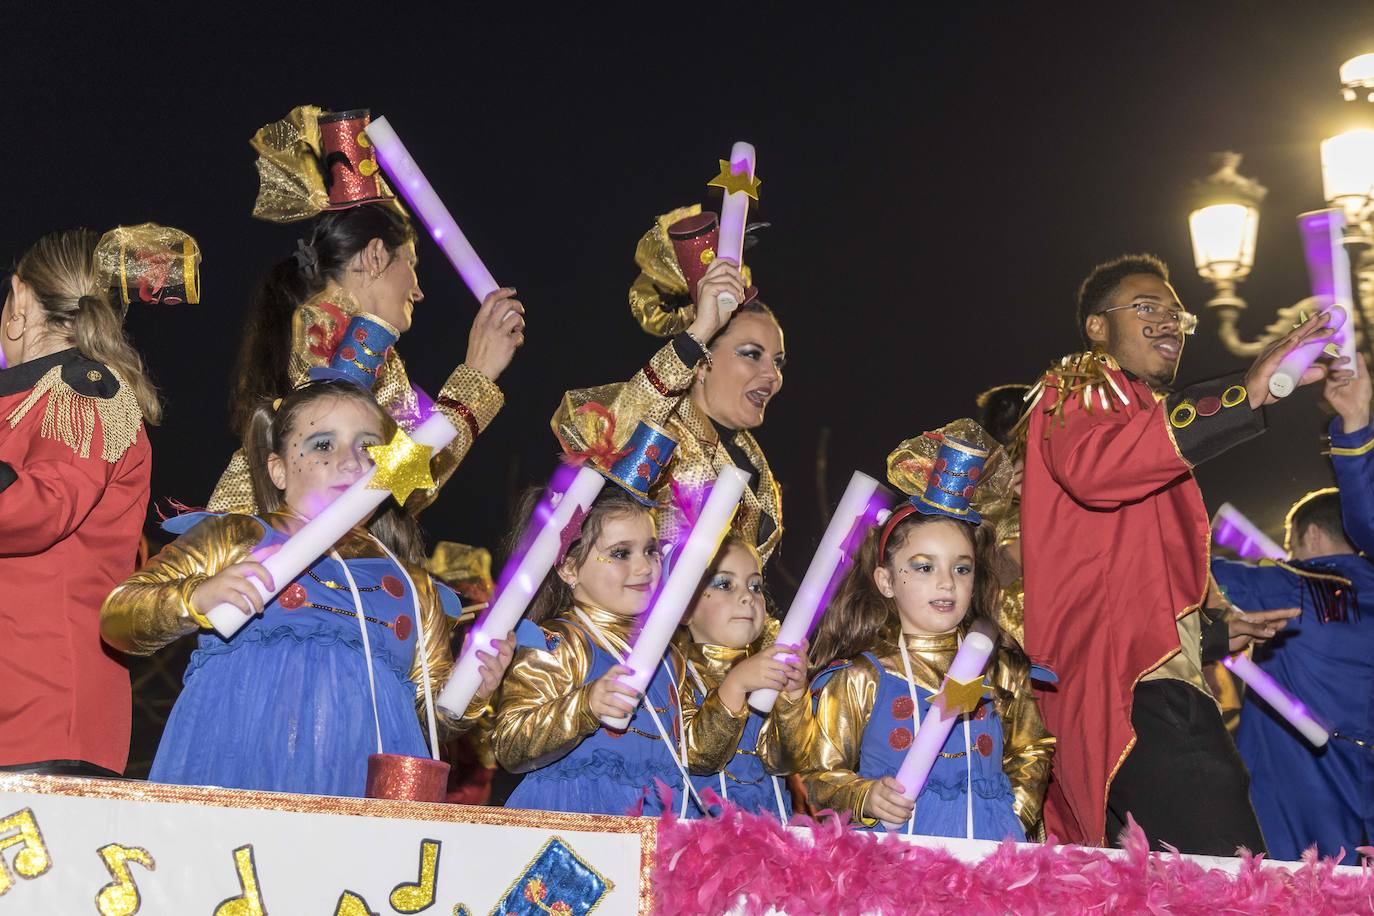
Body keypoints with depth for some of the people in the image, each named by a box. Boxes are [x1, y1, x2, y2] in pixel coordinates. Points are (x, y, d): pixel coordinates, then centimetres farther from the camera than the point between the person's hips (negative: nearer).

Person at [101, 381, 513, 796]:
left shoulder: (412, 586, 22)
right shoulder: (232, 540, 11)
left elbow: (439, 707, 27)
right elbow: (115, 617, 4)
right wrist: (196, 599, -13)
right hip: (233, 781, -3)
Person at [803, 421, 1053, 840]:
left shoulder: (1001, 672, 13)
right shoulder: (859, 679, 3)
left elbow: (1032, 754, 24)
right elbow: (819, 775, 3)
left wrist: (1018, 812, 7)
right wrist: (865, 797, -15)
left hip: (990, 846, 4)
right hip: (895, 846, -4)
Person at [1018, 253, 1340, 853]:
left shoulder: (1143, 411, 35)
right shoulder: (1078, 388, 6)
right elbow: (1091, 465, -22)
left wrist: (1213, 632, 29)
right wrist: (1246, 397, -23)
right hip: (1132, 686, -10)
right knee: (1232, 891, -24)